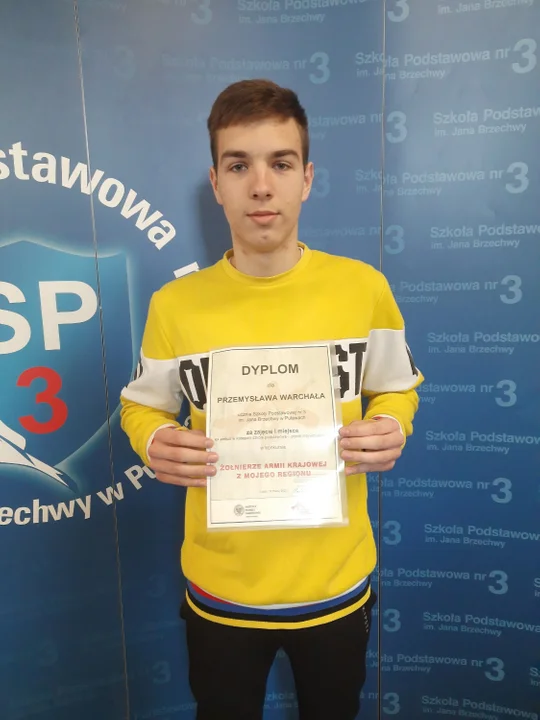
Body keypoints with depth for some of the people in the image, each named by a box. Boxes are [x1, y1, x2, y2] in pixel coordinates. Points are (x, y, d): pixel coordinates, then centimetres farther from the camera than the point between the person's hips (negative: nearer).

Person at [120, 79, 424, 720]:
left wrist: (390, 429, -18)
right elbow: (142, 405, 2)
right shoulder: (174, 304, -12)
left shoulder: (364, 287, -11)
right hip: (220, 589, 0)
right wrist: (155, 443, -19)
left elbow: (397, 388, 3)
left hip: (335, 583, 1)